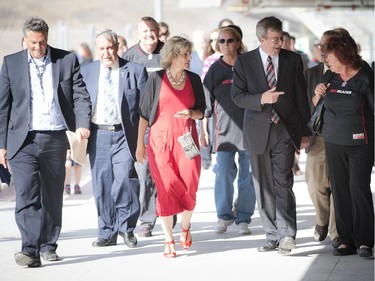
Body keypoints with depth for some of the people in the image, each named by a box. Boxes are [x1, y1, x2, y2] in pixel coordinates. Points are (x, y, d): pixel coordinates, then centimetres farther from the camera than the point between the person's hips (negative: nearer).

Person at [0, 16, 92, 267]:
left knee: (52, 197, 9)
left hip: (55, 139, 1)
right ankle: (30, 249, -17)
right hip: (23, 140, -1)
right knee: (26, 196, -12)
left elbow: (80, 95, 4)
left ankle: (48, 245, 21)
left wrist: (82, 123, -15)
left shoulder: (67, 60, 5)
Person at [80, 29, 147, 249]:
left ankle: (127, 227, 4)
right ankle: (107, 233, 15)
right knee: (102, 185, 5)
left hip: (124, 135, -2)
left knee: (125, 179, -15)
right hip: (97, 136, 3)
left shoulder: (135, 71, 3)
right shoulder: (86, 72, 10)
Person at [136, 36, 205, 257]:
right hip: (161, 139, -2)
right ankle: (169, 240, 4)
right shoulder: (157, 78, 0)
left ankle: (185, 226, 26)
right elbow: (145, 112, 4)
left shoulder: (194, 79, 8)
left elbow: (202, 110, 13)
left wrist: (191, 113, -11)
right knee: (166, 189, -4)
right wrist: (140, 143, 3)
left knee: (189, 188, -3)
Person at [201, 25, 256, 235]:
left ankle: (243, 218, 13)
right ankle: (224, 216, 9)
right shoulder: (215, 70, 4)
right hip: (225, 129, 0)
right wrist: (203, 129, 5)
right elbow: (207, 102, 8)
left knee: (248, 177, 3)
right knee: (223, 174, -7)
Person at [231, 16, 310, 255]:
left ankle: (287, 234, -15)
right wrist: (261, 98, -20)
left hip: (285, 130, -1)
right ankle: (273, 235, 13)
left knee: (283, 183, -12)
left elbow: (301, 97, 6)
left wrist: (305, 132, 6)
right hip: (258, 131, 1)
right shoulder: (244, 61, 1)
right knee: (263, 187, 6)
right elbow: (237, 96, -2)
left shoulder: (293, 60, 3)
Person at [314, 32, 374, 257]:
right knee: (340, 192, 4)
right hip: (334, 143, 5)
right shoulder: (330, 78, 6)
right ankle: (347, 241, 9)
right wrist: (318, 95, -3)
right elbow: (315, 107, 18)